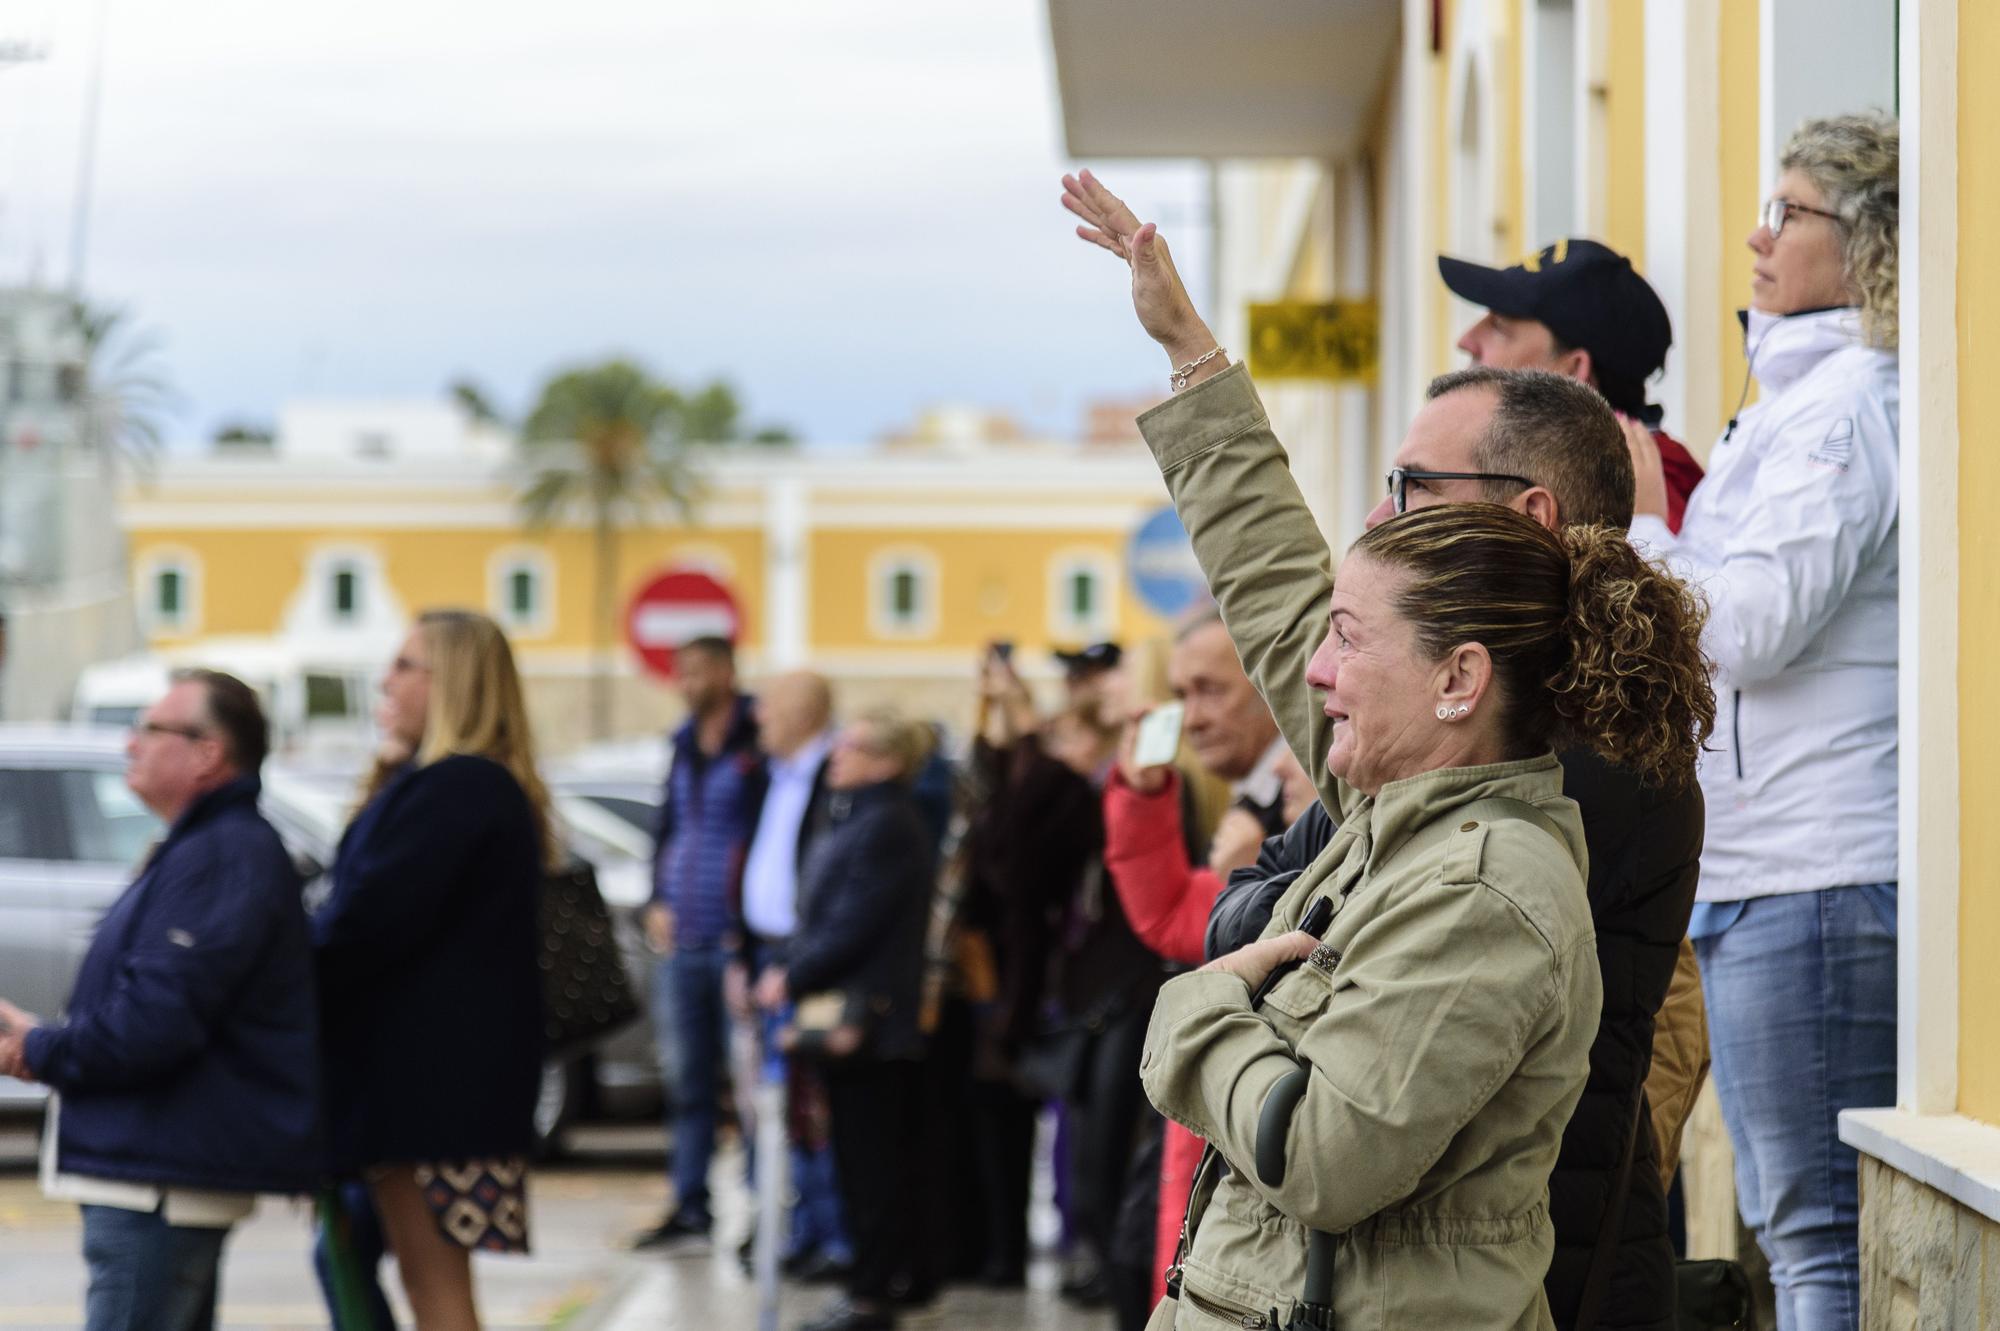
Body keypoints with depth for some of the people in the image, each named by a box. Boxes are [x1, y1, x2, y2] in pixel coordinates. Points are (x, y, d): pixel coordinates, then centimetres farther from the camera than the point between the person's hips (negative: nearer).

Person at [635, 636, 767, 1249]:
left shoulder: (757, 748, -8)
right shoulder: (686, 746, 16)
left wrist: (750, 928, -13)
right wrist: (658, 902, 11)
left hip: (734, 938, -7)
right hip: (680, 939, 8)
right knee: (689, 1077, 11)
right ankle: (691, 1204, 16)